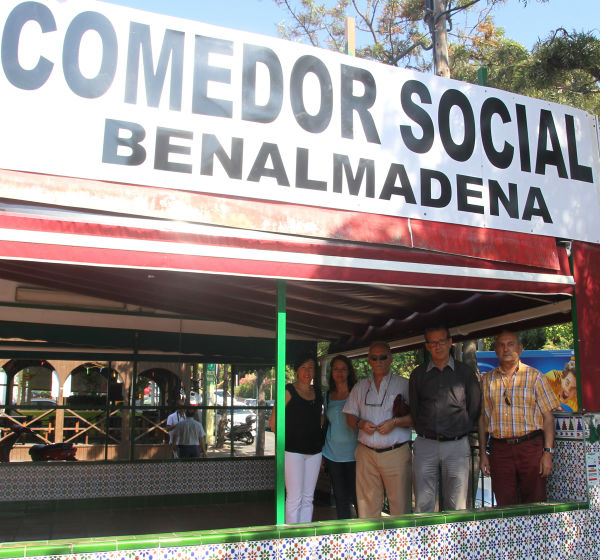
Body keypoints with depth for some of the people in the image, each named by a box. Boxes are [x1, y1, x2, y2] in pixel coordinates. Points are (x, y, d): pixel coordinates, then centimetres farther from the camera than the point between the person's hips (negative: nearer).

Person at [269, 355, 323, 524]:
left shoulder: (317, 392, 11)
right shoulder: (289, 391, -6)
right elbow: (274, 422, -6)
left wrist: (318, 442, 13)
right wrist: (287, 440, -2)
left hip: (314, 451, 6)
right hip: (293, 451, -6)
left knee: (308, 498, 10)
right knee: (295, 498, -4)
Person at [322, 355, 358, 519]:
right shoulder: (327, 396, 10)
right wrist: (321, 452, 17)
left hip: (353, 454, -4)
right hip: (332, 454, 4)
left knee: (357, 495, -4)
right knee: (340, 497, 9)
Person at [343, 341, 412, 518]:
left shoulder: (404, 384, 5)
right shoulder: (360, 387, 15)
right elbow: (350, 416, 15)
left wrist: (395, 422, -14)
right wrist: (361, 423, -6)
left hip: (396, 453, -3)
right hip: (366, 454, 3)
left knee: (400, 505, -3)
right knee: (367, 504, 4)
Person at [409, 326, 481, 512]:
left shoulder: (466, 372, 7)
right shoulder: (418, 374, 9)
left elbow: (475, 408, 11)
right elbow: (413, 409, 13)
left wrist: (463, 431, 9)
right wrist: (424, 432, 9)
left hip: (457, 445, -1)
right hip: (425, 446, 1)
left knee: (456, 507, 2)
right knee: (423, 506, 1)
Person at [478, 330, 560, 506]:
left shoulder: (535, 377, 5)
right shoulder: (487, 380, 11)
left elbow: (548, 416, 1)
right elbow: (482, 418, 12)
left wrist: (548, 452, -7)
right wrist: (482, 453, 7)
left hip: (530, 447, -2)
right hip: (499, 450, 2)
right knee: (505, 506, 3)